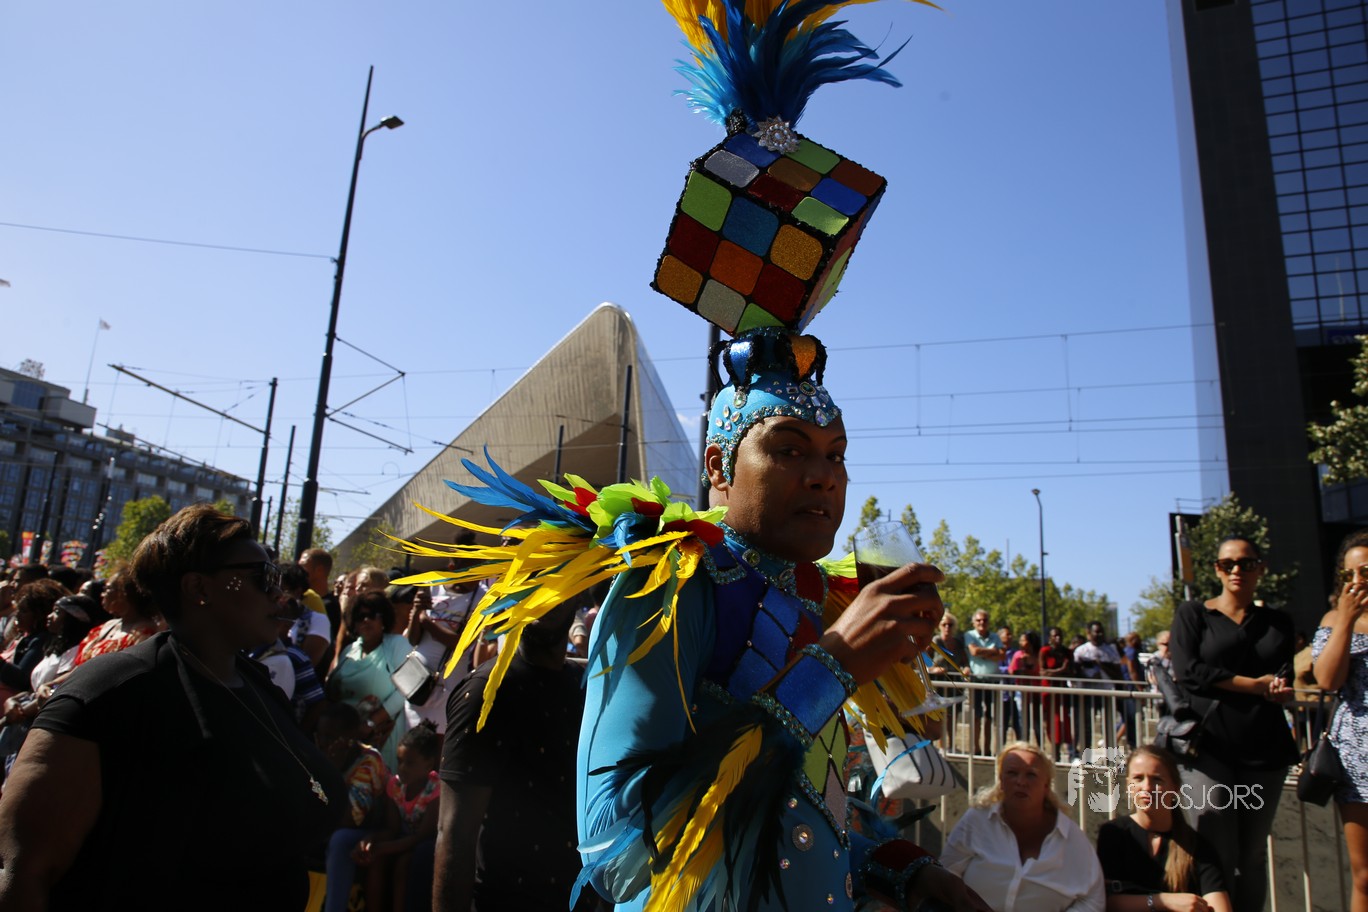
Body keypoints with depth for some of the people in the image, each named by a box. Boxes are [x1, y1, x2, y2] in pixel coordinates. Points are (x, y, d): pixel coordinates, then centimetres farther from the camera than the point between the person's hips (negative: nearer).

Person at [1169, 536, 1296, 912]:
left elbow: (1284, 682, 4)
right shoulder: (1192, 613, 3)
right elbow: (1188, 672, -8)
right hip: (1208, 743, -4)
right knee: (1216, 856, -6)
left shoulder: (1277, 622, 15)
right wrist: (1256, 685, -7)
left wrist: (1278, 686, -17)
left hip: (1264, 748, 4)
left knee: (1253, 856, 9)